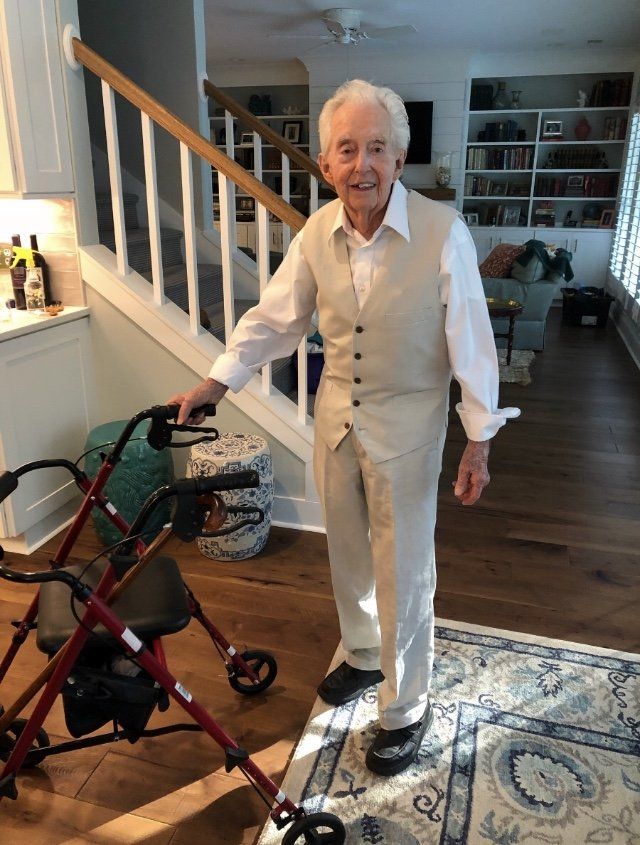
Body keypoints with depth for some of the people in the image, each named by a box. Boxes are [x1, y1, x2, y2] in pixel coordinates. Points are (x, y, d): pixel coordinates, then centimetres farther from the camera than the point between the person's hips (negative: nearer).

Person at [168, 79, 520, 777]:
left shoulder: (443, 231, -18)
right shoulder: (317, 233, -4)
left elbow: (470, 342, -13)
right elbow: (274, 319, 4)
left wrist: (479, 441, -11)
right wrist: (216, 383, -1)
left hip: (406, 426, -4)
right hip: (336, 418, 5)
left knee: (403, 574, 7)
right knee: (347, 555, 21)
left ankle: (405, 710, 30)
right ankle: (363, 656, 48)